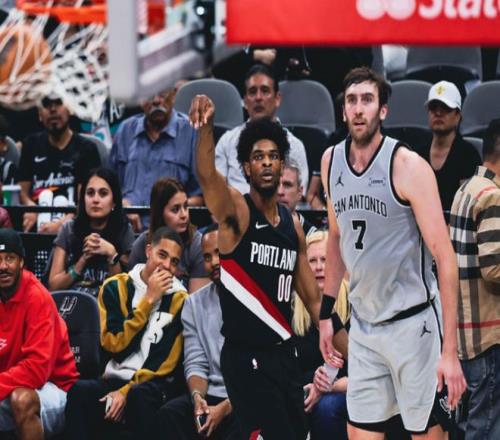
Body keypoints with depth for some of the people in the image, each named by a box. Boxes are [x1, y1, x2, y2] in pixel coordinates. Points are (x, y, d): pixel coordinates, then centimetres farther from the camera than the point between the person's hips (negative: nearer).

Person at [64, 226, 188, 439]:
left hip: (155, 383, -2)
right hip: (115, 379, 2)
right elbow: (113, 344, -8)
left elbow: (167, 363, -5)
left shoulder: (179, 300, 0)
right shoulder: (115, 287, 4)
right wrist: (149, 300, -10)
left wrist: (126, 392, -16)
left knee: (141, 395, -37)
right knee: (80, 391, -30)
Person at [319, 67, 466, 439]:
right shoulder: (331, 161, 4)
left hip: (412, 321, -6)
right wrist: (326, 313, 16)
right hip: (363, 323, 6)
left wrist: (450, 350, -21)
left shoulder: (408, 166, -15)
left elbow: (445, 257, -16)